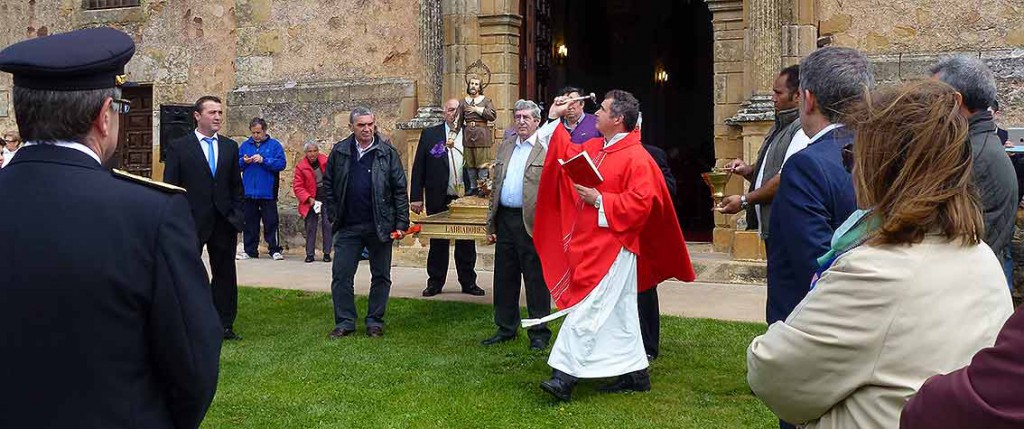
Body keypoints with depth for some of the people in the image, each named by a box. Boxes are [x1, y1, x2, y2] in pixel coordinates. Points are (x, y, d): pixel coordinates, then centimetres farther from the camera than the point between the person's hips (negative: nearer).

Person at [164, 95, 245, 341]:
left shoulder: (230, 147, 9)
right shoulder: (178, 147, -2)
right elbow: (170, 188, -3)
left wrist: (236, 219, 5)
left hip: (224, 223, 4)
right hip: (191, 223, -4)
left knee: (225, 274, 9)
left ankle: (224, 325, 19)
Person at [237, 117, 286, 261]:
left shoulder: (274, 145, 1)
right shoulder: (245, 145, 12)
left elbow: (281, 164, -9)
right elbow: (236, 165, 13)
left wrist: (263, 160, -17)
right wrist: (243, 161, -8)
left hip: (268, 192, -3)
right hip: (248, 191, 3)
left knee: (271, 222, 1)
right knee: (249, 222, 9)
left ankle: (274, 250, 7)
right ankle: (250, 250, 17)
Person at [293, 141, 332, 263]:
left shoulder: (325, 161, -1)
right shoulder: (301, 166, -6)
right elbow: (297, 186, -5)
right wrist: (308, 199, -16)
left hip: (327, 198, 1)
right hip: (311, 200, -1)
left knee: (327, 225, 1)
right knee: (310, 227, 2)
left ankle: (327, 253, 9)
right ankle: (309, 254, 9)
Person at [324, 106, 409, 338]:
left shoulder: (387, 152, -1)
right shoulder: (339, 152, 4)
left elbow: (400, 189, -2)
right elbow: (328, 185, 12)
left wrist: (401, 223, -6)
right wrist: (334, 215, 4)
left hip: (380, 226, -1)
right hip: (348, 227, 1)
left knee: (381, 276, 7)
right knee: (341, 275, 1)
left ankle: (375, 321, 20)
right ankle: (344, 322, 13)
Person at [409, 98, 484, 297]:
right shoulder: (430, 134, 3)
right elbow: (418, 167, 1)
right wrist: (416, 197, -4)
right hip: (439, 199, 0)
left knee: (466, 243, 8)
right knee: (438, 243, 9)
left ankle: (468, 281, 19)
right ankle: (435, 282, 19)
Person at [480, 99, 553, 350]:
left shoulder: (548, 148, -6)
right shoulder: (506, 146, 16)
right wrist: (491, 222, 14)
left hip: (531, 223, -7)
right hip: (505, 219, 7)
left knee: (535, 280, 3)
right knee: (504, 277, 14)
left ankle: (539, 333, 14)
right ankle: (506, 328, 27)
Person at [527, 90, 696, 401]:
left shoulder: (637, 158, -13)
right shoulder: (594, 147, 12)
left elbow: (640, 203, -21)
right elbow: (567, 154, 26)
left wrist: (599, 200, -20)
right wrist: (554, 118, 21)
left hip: (611, 245, -9)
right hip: (590, 244, 9)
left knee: (586, 309, -10)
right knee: (618, 312, 13)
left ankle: (565, 376, -7)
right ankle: (636, 373, 22)